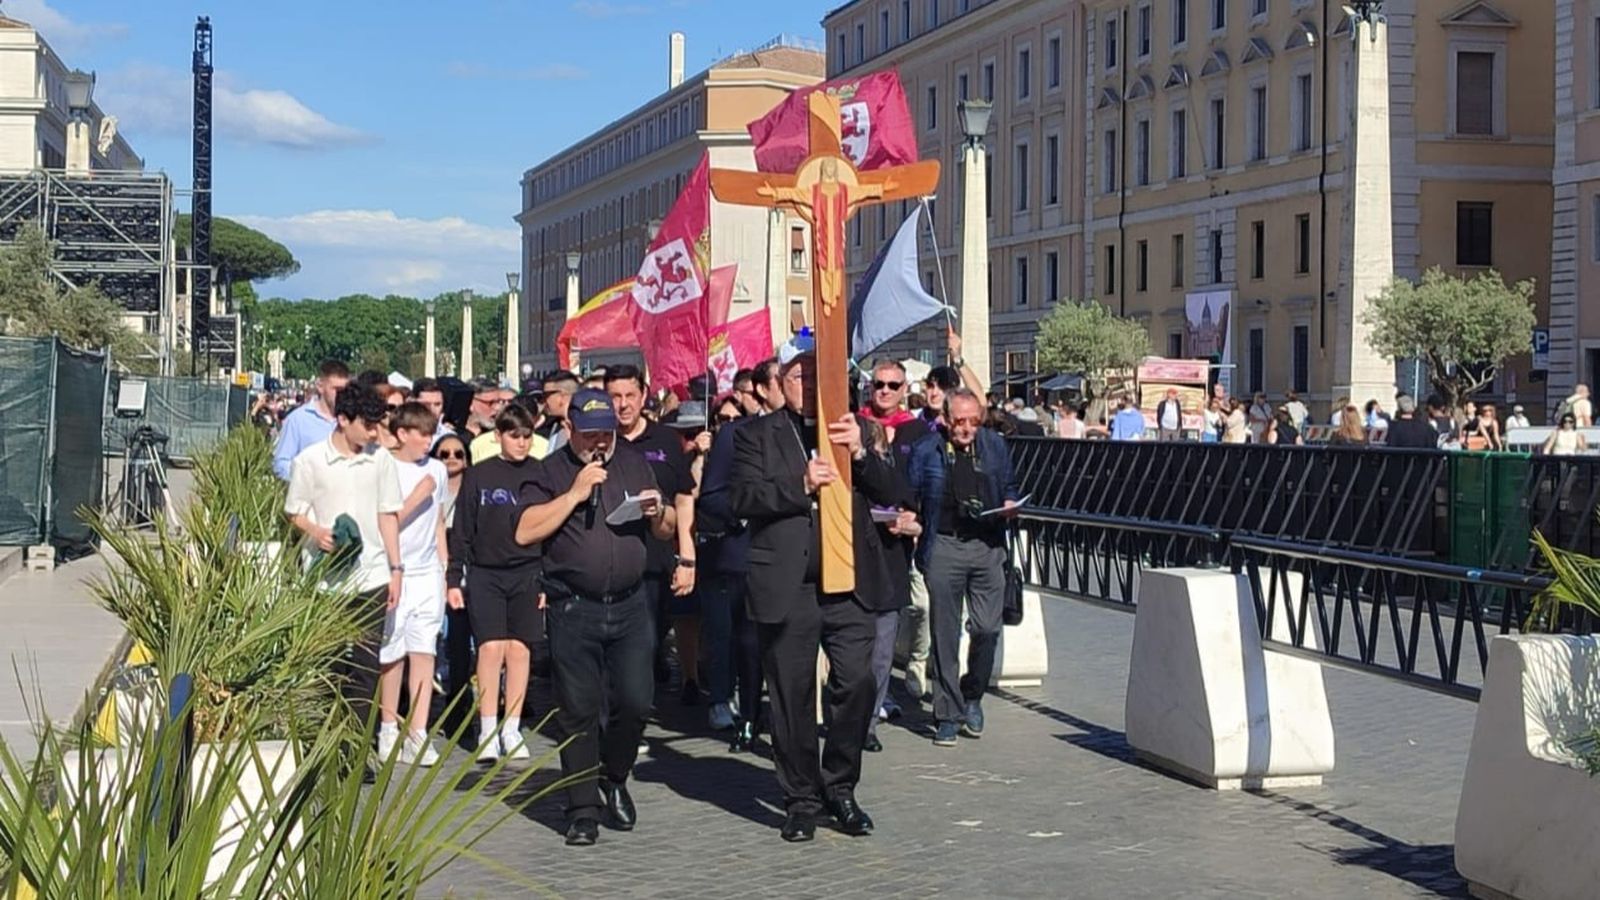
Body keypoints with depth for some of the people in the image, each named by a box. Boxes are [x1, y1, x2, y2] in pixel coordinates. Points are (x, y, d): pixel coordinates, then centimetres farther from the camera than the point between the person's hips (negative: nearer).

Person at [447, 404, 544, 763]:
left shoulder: (540, 474, 6)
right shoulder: (478, 475, 3)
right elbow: (462, 531, 5)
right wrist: (454, 579, 2)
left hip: (528, 574, 1)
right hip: (485, 575, -1)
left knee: (520, 649, 2)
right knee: (491, 648, -8)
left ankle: (511, 730, 11)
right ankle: (488, 732, -1)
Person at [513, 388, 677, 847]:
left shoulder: (635, 463, 13)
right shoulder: (552, 472, 3)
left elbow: (667, 532, 18)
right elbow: (524, 532, -10)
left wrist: (658, 511, -5)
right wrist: (574, 494, -13)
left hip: (630, 604, 2)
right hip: (573, 608, -2)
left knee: (634, 701, -2)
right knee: (578, 712, 0)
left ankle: (614, 780, 24)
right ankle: (583, 809, 9)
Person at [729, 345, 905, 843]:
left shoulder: (853, 428, 13)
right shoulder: (757, 434, 5)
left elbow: (892, 492, 5)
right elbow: (742, 498, -8)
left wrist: (859, 453, -11)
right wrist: (801, 485, -17)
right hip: (787, 588, -2)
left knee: (857, 684, -3)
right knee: (792, 698, 5)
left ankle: (839, 787, 16)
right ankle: (801, 800, 18)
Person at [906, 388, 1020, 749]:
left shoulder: (995, 446, 11)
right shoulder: (925, 452, 3)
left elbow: (1009, 485, 21)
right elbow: (910, 498, 6)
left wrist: (1009, 504, 1)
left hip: (987, 546, 2)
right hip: (943, 547, -2)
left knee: (987, 628, -4)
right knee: (945, 635, 1)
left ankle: (972, 696, 21)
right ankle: (948, 715, 8)